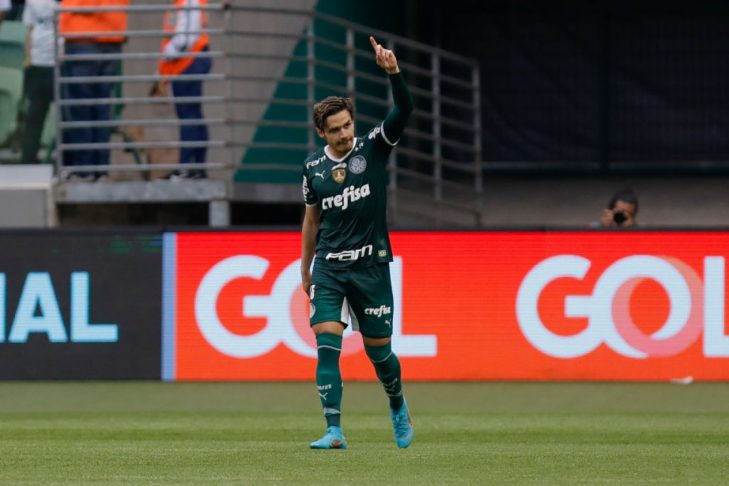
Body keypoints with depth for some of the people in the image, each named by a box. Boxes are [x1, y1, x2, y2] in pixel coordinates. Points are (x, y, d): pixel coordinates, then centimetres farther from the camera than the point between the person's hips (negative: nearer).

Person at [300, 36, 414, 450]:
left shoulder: (373, 148, -3)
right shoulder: (314, 167, 4)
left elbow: (404, 110, -17)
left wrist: (393, 72, -33)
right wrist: (305, 269, 19)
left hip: (371, 264, -2)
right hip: (328, 266, 2)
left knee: (378, 350, 6)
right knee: (327, 345, -13)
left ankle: (398, 406, 36)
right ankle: (334, 431, -13)